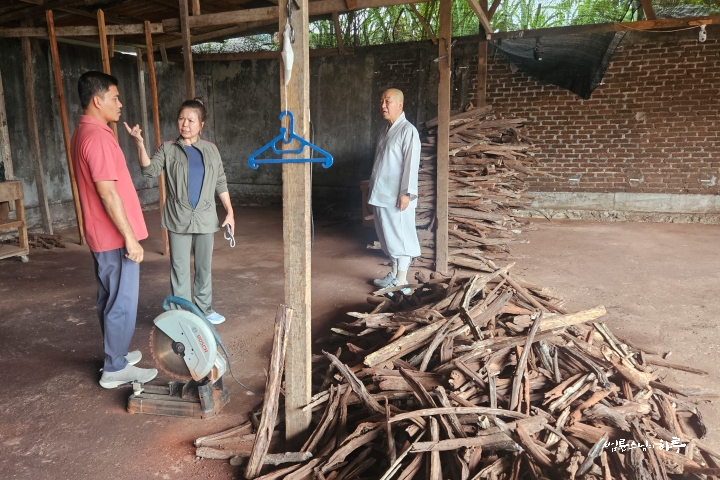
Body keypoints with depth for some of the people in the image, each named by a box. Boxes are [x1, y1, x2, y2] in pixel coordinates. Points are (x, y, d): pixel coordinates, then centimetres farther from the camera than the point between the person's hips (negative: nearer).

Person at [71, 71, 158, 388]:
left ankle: (115, 355, 31)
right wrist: (130, 238, -21)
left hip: (102, 235, 10)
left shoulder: (83, 133, 13)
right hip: (115, 237, -10)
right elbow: (108, 193, -23)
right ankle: (115, 368, 11)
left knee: (109, 299, 18)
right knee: (123, 302, 0)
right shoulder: (98, 137, -19)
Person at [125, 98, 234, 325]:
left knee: (204, 267, 12)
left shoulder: (211, 149, 7)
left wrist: (230, 212, 5)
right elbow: (150, 170, -12)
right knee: (180, 269, 3)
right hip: (178, 219, -2)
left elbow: (220, 183, 10)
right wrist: (140, 144, -26)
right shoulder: (168, 148, 1)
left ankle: (204, 309, 25)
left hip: (205, 218, 2)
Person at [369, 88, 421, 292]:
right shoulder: (385, 130, 15)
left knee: (401, 237, -1)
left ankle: (401, 281, 7)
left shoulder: (408, 130, -12)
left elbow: (411, 163, -17)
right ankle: (394, 273, 27)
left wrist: (406, 193, -21)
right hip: (381, 194, 9)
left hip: (397, 195, -9)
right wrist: (373, 189, 18)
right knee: (388, 236, 15)